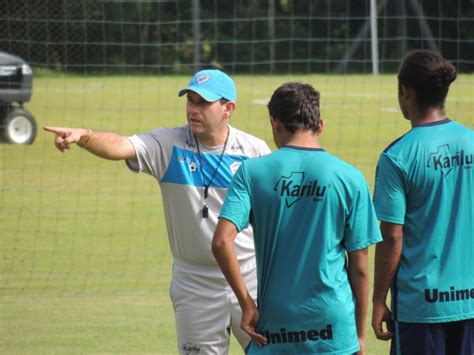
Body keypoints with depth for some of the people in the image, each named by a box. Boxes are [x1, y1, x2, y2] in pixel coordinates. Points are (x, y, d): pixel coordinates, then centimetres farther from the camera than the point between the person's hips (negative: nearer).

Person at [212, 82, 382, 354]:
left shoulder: (253, 172, -1)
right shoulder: (349, 178, -1)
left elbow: (222, 242, -12)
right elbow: (359, 266, 2)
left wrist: (247, 303, -3)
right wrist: (360, 333, 11)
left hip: (273, 328, 1)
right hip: (334, 329, -1)